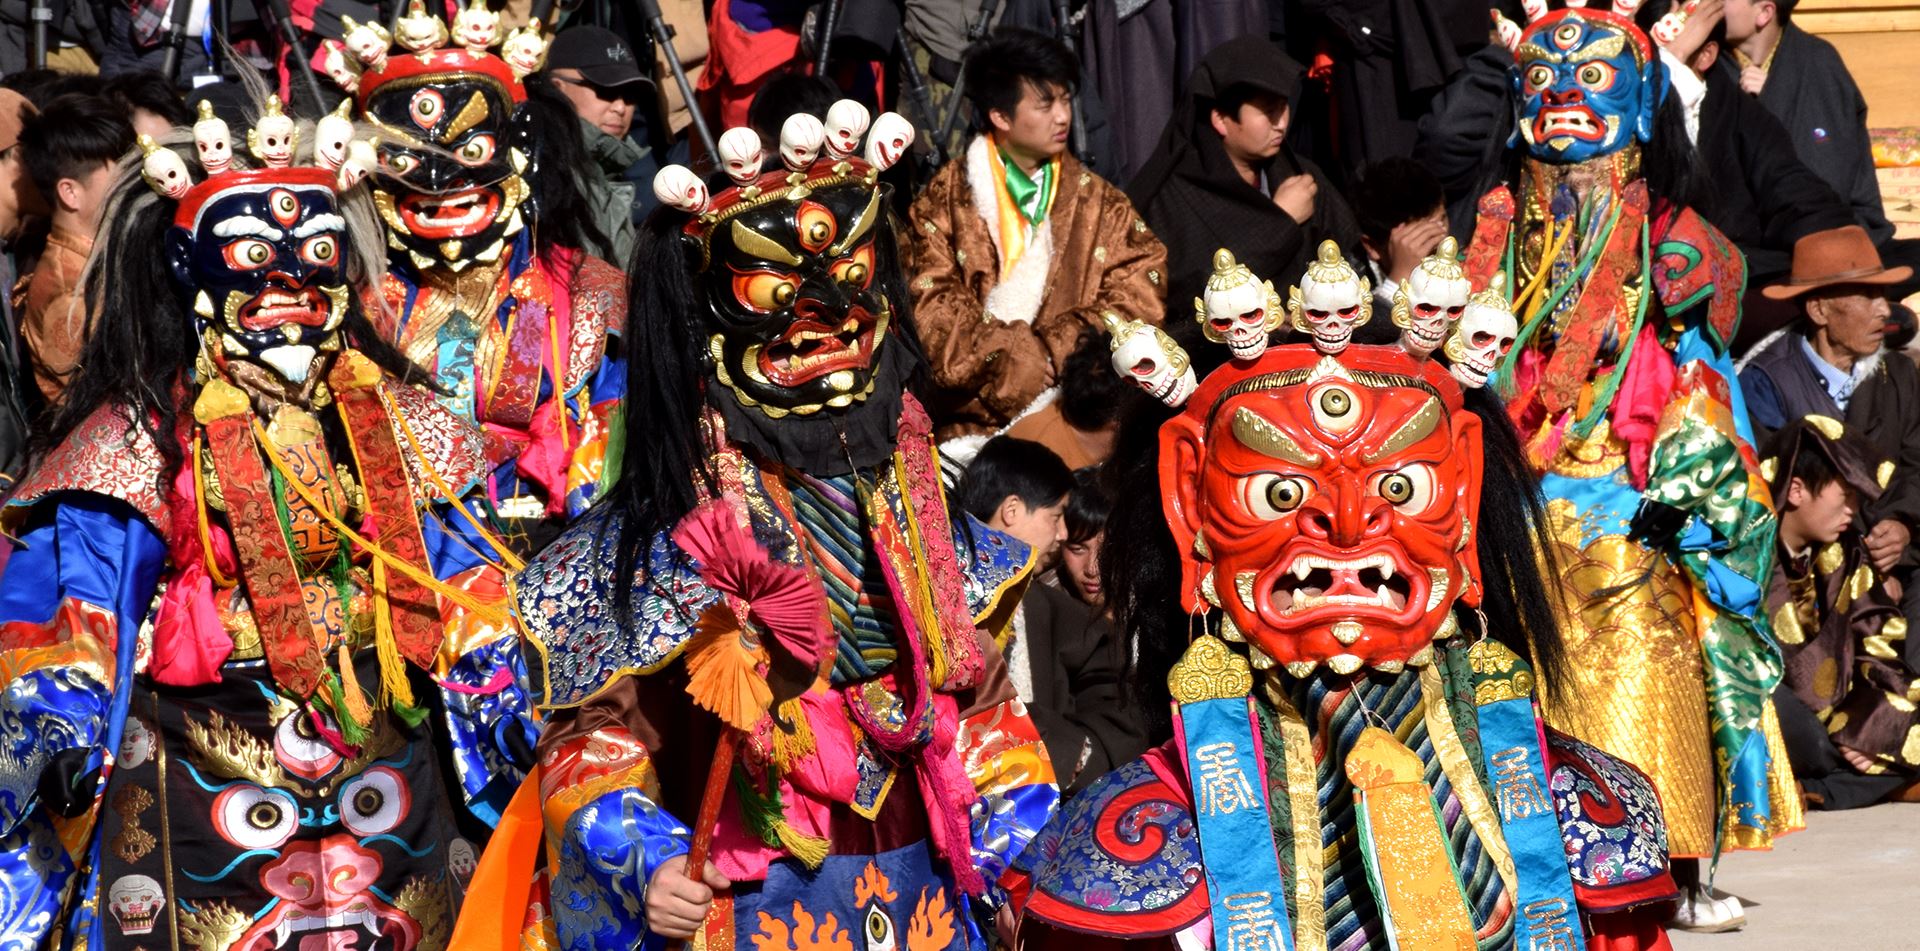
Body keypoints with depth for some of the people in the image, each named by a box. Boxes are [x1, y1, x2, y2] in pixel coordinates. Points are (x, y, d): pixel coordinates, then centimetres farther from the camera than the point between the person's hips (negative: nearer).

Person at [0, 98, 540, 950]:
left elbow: (472, 615, 10)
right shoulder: (143, 443, -3)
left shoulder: (400, 429, 8)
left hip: (396, 801, 3)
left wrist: (514, 773, 5)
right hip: (205, 807, -3)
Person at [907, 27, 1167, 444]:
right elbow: (935, 313, -1)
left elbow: (1139, 295, 3)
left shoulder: (1098, 202, 15)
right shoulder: (943, 202, 7)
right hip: (976, 421, -2)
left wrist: (1050, 347, -10)